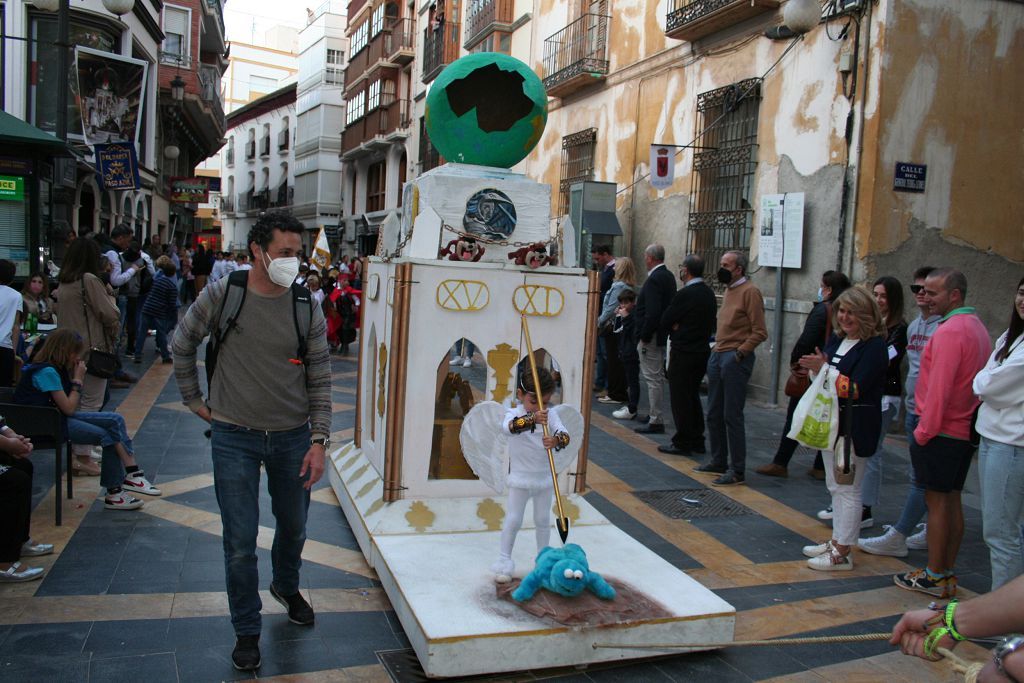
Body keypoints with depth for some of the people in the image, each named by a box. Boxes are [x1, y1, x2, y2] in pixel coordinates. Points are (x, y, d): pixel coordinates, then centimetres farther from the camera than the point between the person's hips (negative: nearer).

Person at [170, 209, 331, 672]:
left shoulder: (306, 307, -5)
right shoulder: (221, 295, -9)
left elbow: (320, 379, -1)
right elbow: (181, 346, 7)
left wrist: (318, 440, -6)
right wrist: (195, 402, 6)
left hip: (292, 437, 2)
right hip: (234, 437, -2)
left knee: (293, 526, 19)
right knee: (240, 541, 3)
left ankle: (286, 586, 49)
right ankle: (247, 630, 23)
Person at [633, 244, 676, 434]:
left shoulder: (654, 279, -19)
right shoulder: (668, 276, 12)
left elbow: (652, 312, -26)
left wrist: (644, 337, -18)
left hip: (652, 335, -10)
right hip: (662, 334, 10)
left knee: (653, 378, -6)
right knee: (657, 377, 18)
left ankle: (655, 421, -2)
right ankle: (653, 414, 29)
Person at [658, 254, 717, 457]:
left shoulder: (685, 294, -18)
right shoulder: (709, 294, 8)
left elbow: (665, 322, -14)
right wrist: (679, 326, 3)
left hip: (683, 353, -8)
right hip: (702, 350, 8)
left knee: (680, 398, 0)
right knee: (693, 396, 18)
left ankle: (682, 443, 4)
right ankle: (697, 440, 23)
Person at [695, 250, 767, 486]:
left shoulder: (749, 291, -11)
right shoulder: (729, 290, 16)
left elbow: (759, 332, -15)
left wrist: (739, 353, -19)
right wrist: (716, 348, 14)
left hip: (735, 358, -9)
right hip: (718, 355, 9)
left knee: (732, 416, -5)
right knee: (714, 414, 14)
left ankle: (737, 471, 3)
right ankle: (718, 461, 27)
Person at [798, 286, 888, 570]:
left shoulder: (874, 347, -16)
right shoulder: (837, 340, 9)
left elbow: (856, 388, -22)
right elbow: (825, 380, 16)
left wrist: (825, 369, -22)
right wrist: (817, 368, -5)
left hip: (855, 427, -9)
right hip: (832, 423, 9)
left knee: (848, 490, -1)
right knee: (835, 486, 17)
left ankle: (842, 554, 6)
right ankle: (837, 541, 28)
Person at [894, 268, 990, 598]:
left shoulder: (949, 331, -18)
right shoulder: (977, 327, 11)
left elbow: (939, 387, -21)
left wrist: (924, 431, -14)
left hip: (941, 432, -9)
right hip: (966, 431, 9)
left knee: (937, 501, -1)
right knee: (952, 500, 13)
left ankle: (934, 577, 7)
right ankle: (948, 574, 21)